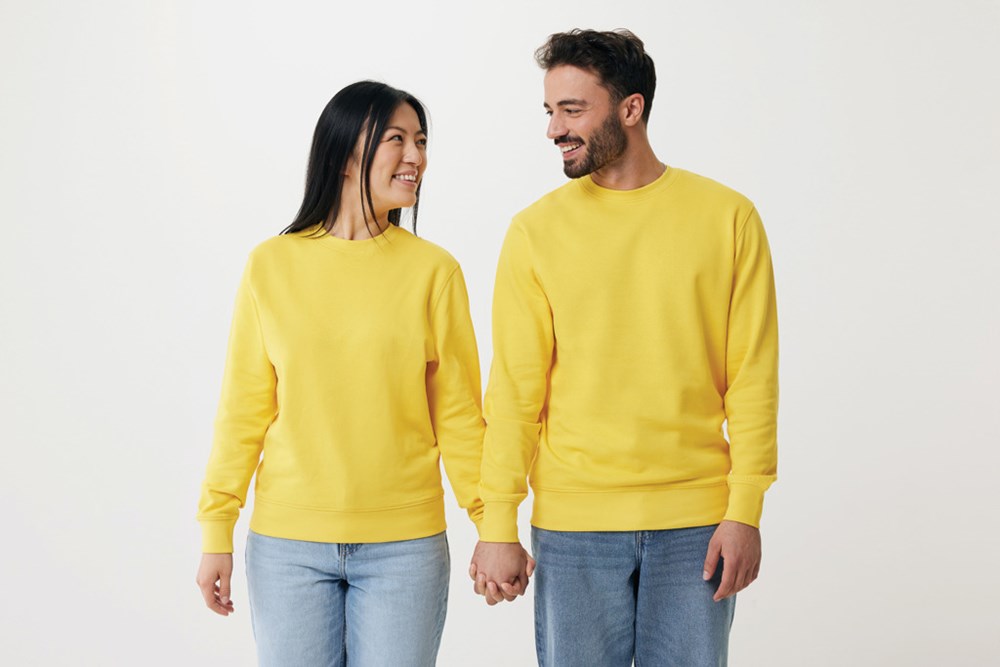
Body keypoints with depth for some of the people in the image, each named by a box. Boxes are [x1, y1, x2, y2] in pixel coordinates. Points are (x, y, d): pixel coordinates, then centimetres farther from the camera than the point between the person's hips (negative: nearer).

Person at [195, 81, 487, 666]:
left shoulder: (434, 270, -1)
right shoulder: (272, 265, 1)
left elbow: (458, 413, 2)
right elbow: (244, 409, 3)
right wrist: (217, 530, 0)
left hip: (404, 545, 0)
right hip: (288, 545, 0)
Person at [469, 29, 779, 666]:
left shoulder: (728, 218, 0)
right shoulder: (537, 230, 1)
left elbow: (752, 378, 0)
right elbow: (515, 388, 0)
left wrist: (746, 511, -6)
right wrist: (497, 524, -5)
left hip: (696, 524, 0)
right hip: (573, 525, 0)